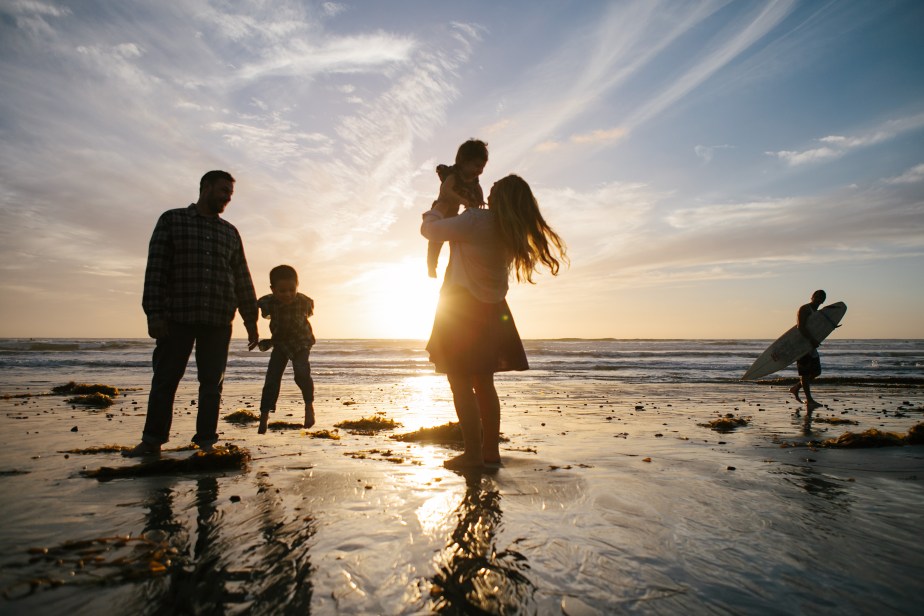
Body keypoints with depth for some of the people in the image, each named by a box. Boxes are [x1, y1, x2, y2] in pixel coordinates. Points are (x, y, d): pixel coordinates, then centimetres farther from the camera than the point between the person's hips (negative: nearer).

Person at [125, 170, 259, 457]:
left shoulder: (230, 233, 15)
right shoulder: (172, 220, 6)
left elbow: (242, 279, 15)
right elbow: (156, 268, -1)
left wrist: (251, 320, 11)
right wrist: (154, 313, -10)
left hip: (218, 322, 3)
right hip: (177, 318, -2)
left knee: (212, 383, 3)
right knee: (165, 380, 2)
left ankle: (206, 441, 10)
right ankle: (152, 440, 13)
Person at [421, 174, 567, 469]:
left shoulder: (476, 220, -16)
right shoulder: (514, 233, 5)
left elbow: (429, 229, -7)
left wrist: (440, 203, 12)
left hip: (462, 308, -7)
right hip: (492, 311, 7)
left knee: (460, 383, -2)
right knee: (484, 383, 15)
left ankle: (473, 453, -1)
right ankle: (491, 451, 20)